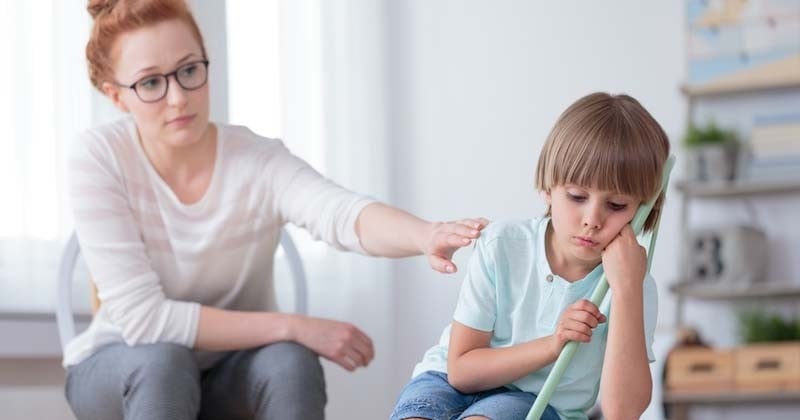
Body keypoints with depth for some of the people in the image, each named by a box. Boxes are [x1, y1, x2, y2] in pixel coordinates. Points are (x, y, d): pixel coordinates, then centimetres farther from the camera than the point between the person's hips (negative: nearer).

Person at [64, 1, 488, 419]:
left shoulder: (259, 162, -19)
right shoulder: (100, 159, -21)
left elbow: (344, 214, -40)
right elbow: (143, 318, -25)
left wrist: (426, 236, -63)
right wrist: (294, 326, -27)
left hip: (230, 371, 1)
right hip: (122, 371, -1)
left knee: (289, 361, -31)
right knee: (161, 361, -34)